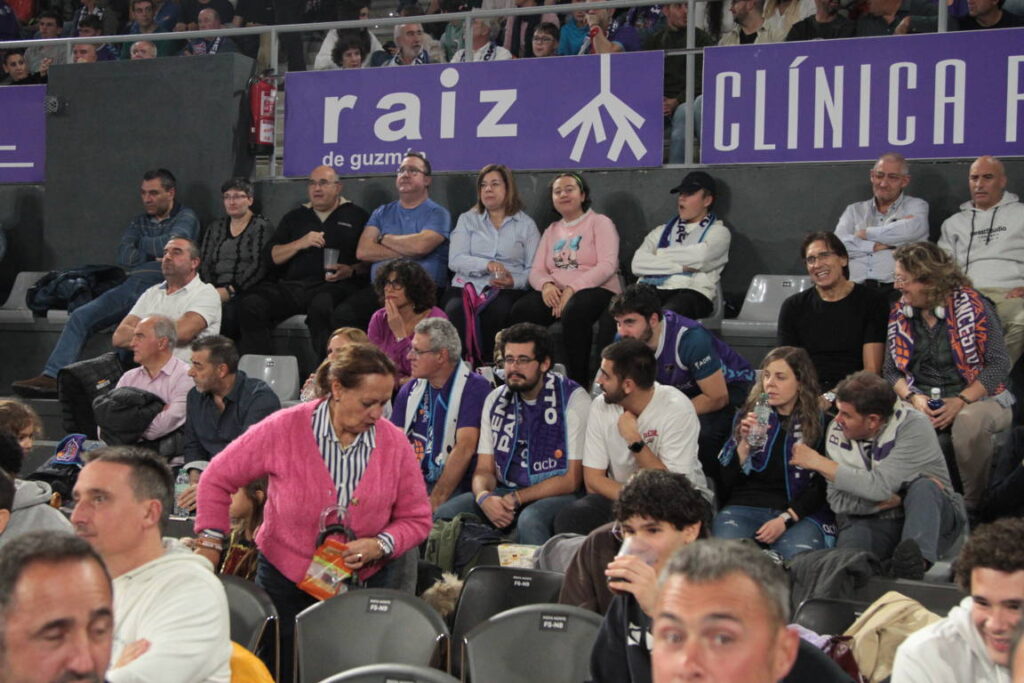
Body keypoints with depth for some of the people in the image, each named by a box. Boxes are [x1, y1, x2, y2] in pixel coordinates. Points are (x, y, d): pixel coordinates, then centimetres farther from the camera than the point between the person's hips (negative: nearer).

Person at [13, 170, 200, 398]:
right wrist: (155, 256, -1)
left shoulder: (186, 217, 12)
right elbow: (124, 257, 13)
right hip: (132, 284, 6)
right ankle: (52, 377, -23)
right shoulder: (139, 222, 29)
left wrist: (141, 244, 9)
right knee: (80, 316, -13)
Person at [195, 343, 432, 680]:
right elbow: (218, 478, -3)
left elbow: (416, 519, 1)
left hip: (365, 584, 1)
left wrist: (381, 545, -18)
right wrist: (211, 544, -6)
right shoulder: (283, 430, -13)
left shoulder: (394, 443, -7)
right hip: (285, 580, -1)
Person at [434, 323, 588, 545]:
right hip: (504, 492, 5)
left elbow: (571, 480, -8)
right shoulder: (495, 400, 10)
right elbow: (484, 469, 10)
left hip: (555, 495, -5)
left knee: (529, 521, -38)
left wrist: (516, 499, -14)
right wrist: (484, 497, -14)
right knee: (444, 515, -19)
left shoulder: (573, 399, -6)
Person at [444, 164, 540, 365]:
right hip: (467, 286, 1)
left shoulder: (526, 225, 15)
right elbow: (455, 260, 3)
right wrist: (487, 265, -14)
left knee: (497, 311, -36)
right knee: (455, 311, -34)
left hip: (507, 290, -1)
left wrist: (514, 281, -17)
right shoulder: (467, 220, 19)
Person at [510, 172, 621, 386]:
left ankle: (578, 382, -30)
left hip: (596, 289, -5)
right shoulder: (551, 231, 25)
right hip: (556, 293, 5)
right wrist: (546, 285, -12)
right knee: (521, 311, -26)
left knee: (573, 311, -40)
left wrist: (573, 288, -21)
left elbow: (608, 265, -9)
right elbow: (536, 271, 15)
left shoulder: (599, 222, 7)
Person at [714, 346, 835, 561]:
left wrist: (785, 519, -12)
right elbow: (727, 479, 9)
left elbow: (821, 486, 2)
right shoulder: (747, 416, 14)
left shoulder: (820, 424, 6)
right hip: (745, 506, 2)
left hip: (798, 512, -2)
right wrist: (744, 443, -8)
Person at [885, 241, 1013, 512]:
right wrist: (914, 398, -13)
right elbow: (891, 369, 8)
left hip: (978, 399, -3)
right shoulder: (899, 315, 7)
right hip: (922, 403, 3)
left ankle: (974, 505, -19)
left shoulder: (972, 305, -6)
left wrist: (960, 402, -20)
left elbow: (999, 364, -10)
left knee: (968, 421, -40)